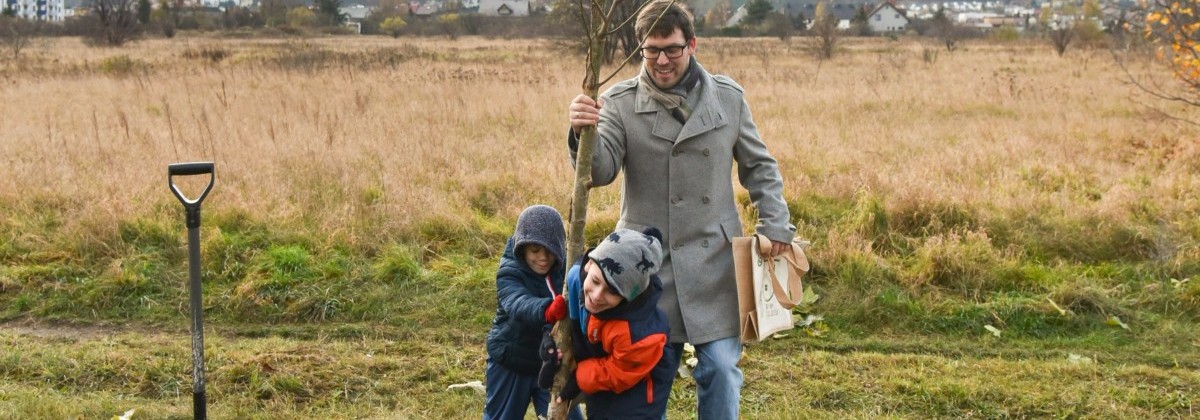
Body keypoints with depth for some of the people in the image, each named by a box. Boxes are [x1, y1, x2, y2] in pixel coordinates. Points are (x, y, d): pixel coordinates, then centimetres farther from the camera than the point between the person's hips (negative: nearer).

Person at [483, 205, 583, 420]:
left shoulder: (564, 269, -7)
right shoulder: (509, 273, -22)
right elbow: (519, 304, -42)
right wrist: (547, 310, -63)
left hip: (550, 361, 3)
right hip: (510, 362, -3)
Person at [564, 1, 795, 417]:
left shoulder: (728, 97, 2)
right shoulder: (619, 102, -4)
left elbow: (759, 166, 12)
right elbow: (600, 171, -15)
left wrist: (775, 223, 3)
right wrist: (583, 133, -35)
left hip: (713, 259, 1)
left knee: (721, 367, 3)